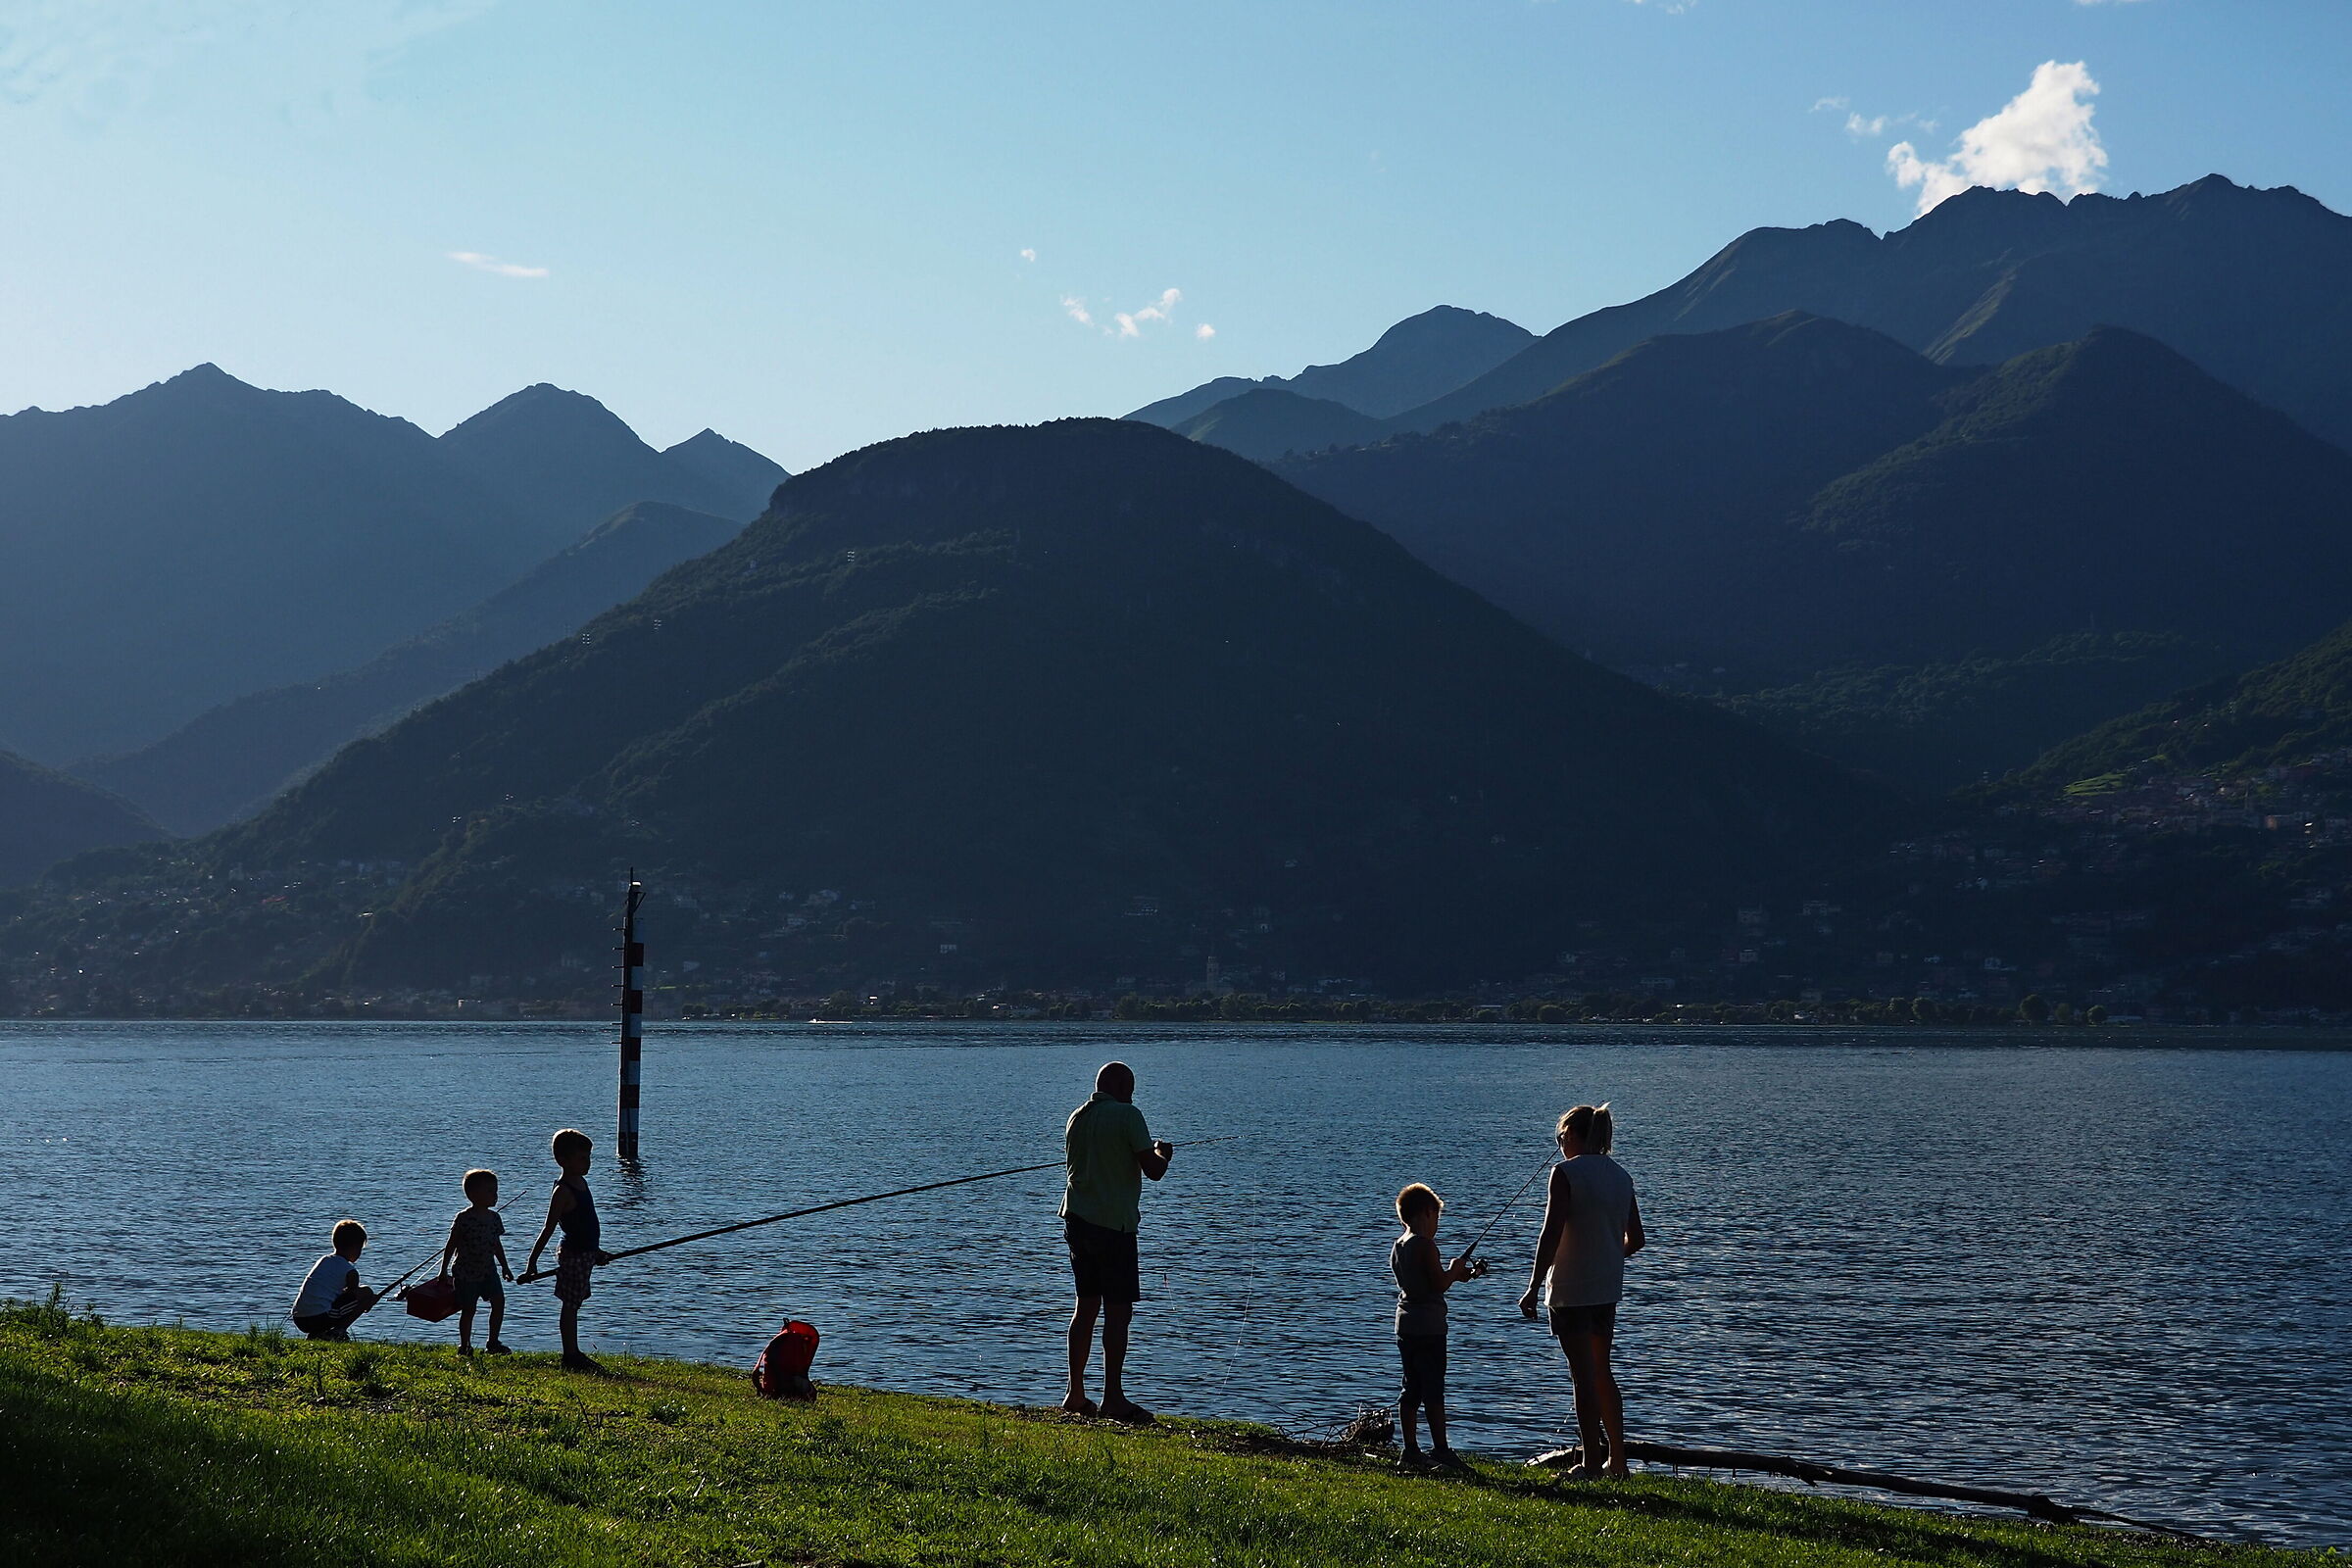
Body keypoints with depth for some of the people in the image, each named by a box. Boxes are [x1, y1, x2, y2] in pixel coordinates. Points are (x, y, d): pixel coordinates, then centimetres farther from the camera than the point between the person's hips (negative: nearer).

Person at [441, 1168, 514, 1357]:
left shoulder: (493, 1217, 5)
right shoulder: (464, 1218, -13)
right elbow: (451, 1245, -8)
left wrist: (505, 1267, 20)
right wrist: (444, 1270, -9)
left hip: (488, 1270, 5)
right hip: (466, 1272, -5)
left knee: (499, 1301, -6)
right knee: (468, 1309, -1)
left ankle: (492, 1342, 6)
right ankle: (465, 1347, 13)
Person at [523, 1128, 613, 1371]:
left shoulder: (580, 1182, 11)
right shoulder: (562, 1191, -17)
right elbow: (548, 1229, -19)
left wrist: (596, 1252, 29)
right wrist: (532, 1262, -20)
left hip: (585, 1253, 9)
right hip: (573, 1255, -9)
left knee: (574, 1305, 14)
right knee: (570, 1306, -2)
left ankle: (574, 1355, 19)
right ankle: (571, 1356, 2)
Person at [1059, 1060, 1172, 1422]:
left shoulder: (1077, 1118, 11)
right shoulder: (1127, 1115, -10)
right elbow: (1153, 1170, -13)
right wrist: (1163, 1154, 10)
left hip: (1077, 1219, 7)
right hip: (1114, 1223, -7)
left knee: (1086, 1306, 14)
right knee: (1118, 1310, -3)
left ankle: (1076, 1394, 15)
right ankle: (1113, 1399, -4)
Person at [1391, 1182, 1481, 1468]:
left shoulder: (1398, 1247, 14)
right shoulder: (1425, 1245, -13)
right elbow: (1439, 1285, -17)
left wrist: (1455, 1274, 21)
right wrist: (1454, 1271, 2)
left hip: (1405, 1326, 9)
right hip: (1428, 1327, -9)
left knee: (1411, 1389, 9)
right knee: (1434, 1389, -7)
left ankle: (1411, 1449, 9)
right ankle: (1440, 1448, -7)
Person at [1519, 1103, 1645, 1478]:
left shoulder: (1566, 1173, -13)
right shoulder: (1620, 1175, 8)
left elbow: (1551, 1234, -17)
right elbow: (1635, 1239, 13)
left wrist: (1533, 1288, -14)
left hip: (1571, 1290, -7)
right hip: (1608, 1289, 7)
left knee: (1583, 1374, -1)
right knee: (1601, 1371, 17)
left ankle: (1592, 1463, 1)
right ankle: (1616, 1459, 20)